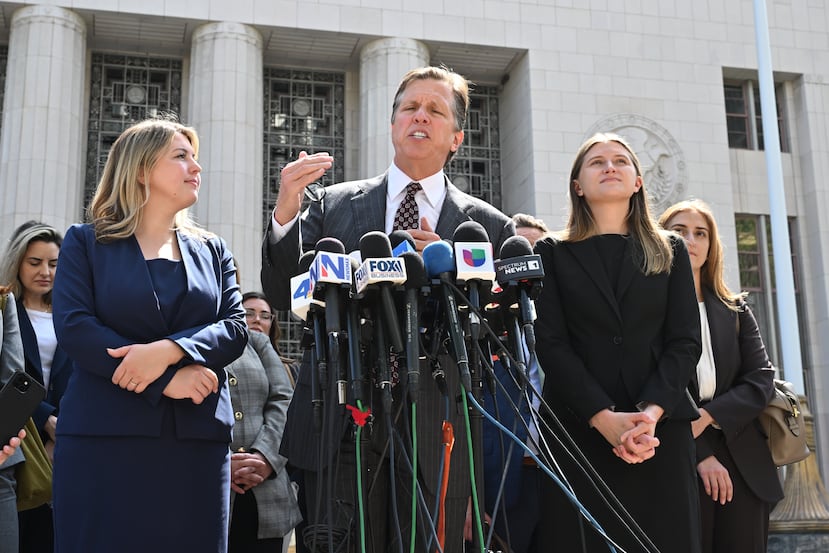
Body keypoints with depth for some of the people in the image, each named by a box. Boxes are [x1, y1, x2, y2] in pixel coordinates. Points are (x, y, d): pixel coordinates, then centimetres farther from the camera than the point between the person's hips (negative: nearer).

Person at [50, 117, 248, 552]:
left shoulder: (212, 250, 17)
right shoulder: (85, 243, 8)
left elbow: (235, 327, 5)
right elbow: (73, 326, -6)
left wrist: (169, 350, -15)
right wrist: (166, 380, -13)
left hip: (198, 437, 3)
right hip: (104, 435, -2)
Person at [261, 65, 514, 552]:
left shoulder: (488, 226, 8)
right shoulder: (335, 205, 10)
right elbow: (282, 295, 5)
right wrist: (285, 211, -11)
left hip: (436, 435, 0)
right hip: (341, 425, 0)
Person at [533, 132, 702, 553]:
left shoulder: (670, 250, 14)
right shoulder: (553, 253, 8)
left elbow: (685, 341, 4)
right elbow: (551, 343, -2)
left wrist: (650, 413, -13)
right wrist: (606, 418, -14)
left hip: (661, 430, 2)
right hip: (579, 429, -1)